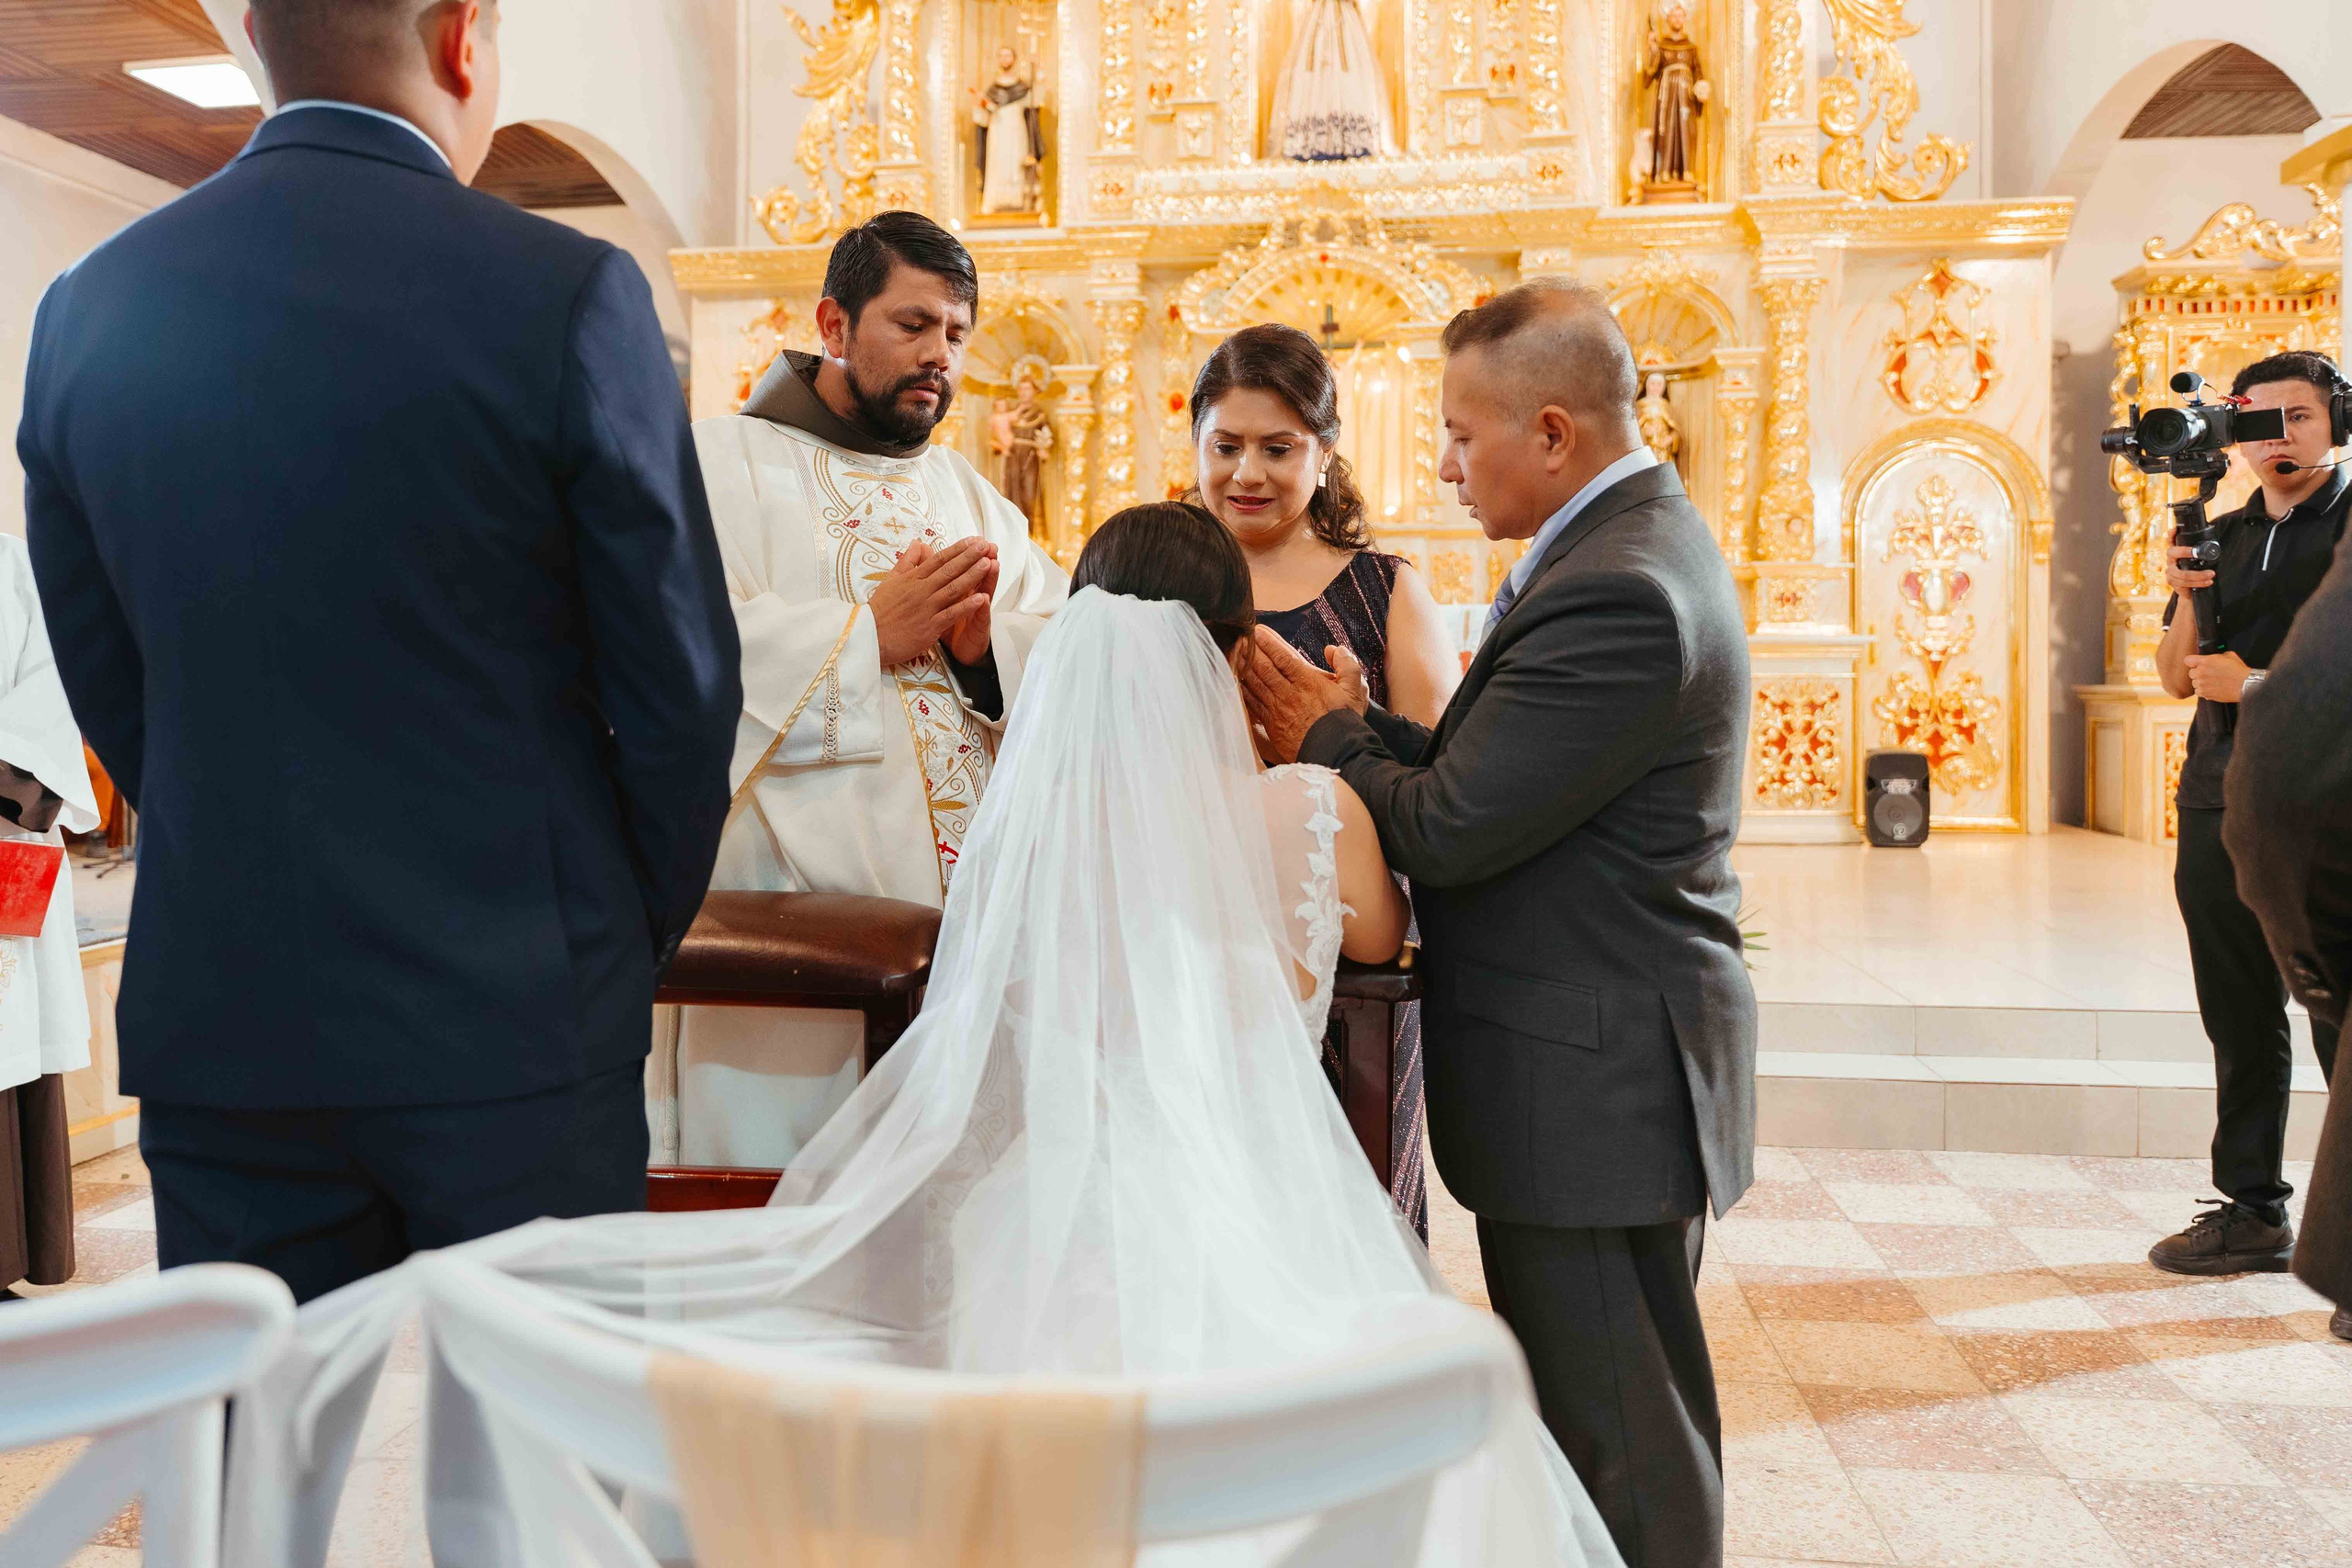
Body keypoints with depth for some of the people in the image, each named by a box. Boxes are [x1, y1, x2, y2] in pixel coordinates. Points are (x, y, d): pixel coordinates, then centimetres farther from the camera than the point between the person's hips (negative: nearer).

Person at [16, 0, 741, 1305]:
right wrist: (636, 935, 8)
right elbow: (679, 682, -8)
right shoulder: (567, 293, -12)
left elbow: (107, 689, 9)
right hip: (512, 1017, -4)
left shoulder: (88, 310, 3)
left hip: (214, 1021, 4)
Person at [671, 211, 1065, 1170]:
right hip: (792, 904, -4)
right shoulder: (722, 463, 6)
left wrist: (989, 645, -9)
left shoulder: (973, 497, 22)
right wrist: (870, 633, -10)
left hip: (973, 905, 5)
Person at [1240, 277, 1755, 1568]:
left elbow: (1445, 833, -21)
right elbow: (1505, 769, 10)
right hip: (1619, 1060, 10)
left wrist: (1330, 735, -5)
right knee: (1624, 1424, 22)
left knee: (1618, 1451, 5)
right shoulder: (1643, 540, 11)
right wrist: (1363, 730, -1)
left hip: (1590, 1085, -10)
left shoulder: (1617, 591, -23)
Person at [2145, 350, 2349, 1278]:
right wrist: (2187, 599, -3)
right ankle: (2253, 1209, 18)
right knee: (2241, 1025, 10)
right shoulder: (2224, 536, 16)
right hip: (2218, 808, 5)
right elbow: (2177, 679, 12)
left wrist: (2258, 685, -12)